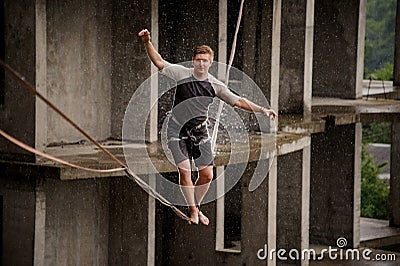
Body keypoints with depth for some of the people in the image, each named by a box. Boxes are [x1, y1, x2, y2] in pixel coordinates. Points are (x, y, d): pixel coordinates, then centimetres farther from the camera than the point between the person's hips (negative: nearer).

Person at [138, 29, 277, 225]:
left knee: (207, 175, 1)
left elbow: (238, 101, -1)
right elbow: (159, 62, -9)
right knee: (184, 171, -14)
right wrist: (147, 43, -24)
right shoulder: (182, 73, -8)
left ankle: (196, 207, 25)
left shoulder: (215, 85, -3)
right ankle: (192, 211, 1)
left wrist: (262, 110, -10)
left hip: (200, 132, 3)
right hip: (177, 130, -3)